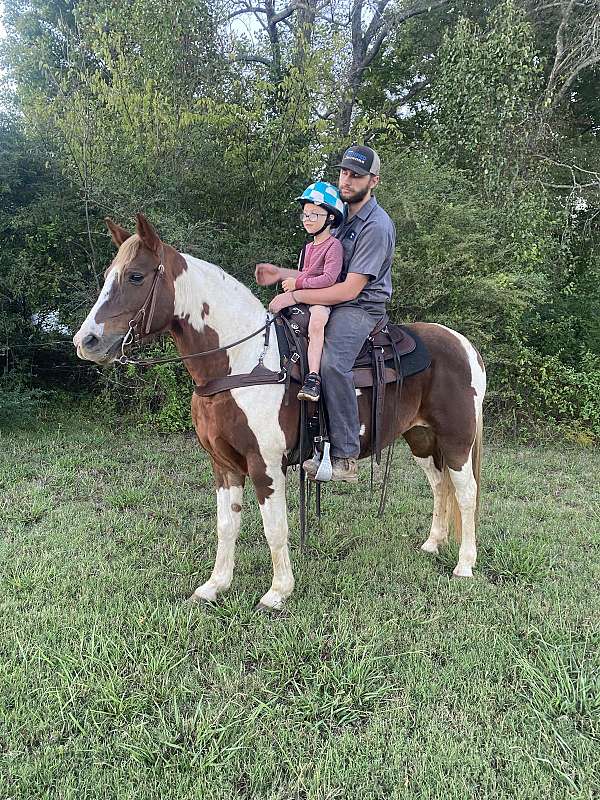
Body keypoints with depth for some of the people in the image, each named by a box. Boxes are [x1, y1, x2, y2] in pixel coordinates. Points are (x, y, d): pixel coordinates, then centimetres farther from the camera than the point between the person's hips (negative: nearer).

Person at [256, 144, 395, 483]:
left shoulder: (376, 226, -11)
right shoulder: (342, 216, 19)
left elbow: (350, 288, -19)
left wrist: (294, 296, -20)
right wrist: (280, 274, 9)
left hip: (360, 308, -9)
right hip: (329, 303, 10)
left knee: (332, 362, -36)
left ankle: (346, 457, -30)